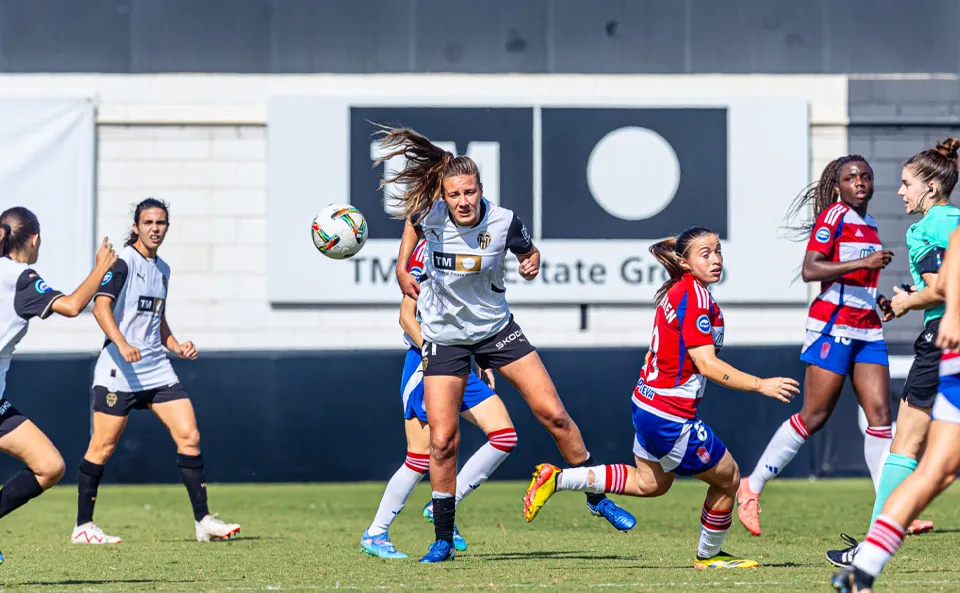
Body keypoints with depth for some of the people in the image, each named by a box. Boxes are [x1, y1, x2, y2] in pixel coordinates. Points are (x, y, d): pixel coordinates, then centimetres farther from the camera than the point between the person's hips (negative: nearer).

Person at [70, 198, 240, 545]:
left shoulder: (162, 269, 17)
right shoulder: (123, 261, -7)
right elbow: (101, 306, -20)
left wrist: (177, 347, 13)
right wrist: (122, 344, -34)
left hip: (156, 368, 7)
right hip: (118, 370, -7)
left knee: (189, 436, -3)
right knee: (103, 447, -2)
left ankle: (203, 521, 1)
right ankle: (82, 527, 7)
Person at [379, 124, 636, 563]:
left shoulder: (503, 222, -16)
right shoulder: (429, 215, -16)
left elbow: (527, 251, 6)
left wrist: (531, 263, -15)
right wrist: (402, 267, 10)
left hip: (496, 329, 0)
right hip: (444, 338, 0)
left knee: (554, 415, -4)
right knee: (442, 440, -7)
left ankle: (597, 498, 14)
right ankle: (443, 541, 7)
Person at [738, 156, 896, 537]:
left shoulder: (869, 225, 18)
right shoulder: (833, 216, -7)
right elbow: (809, 270, -18)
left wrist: (879, 301, 12)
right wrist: (863, 262, -23)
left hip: (867, 329, 7)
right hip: (833, 326, -7)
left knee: (880, 414, -3)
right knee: (814, 416, -6)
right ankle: (751, 487, 6)